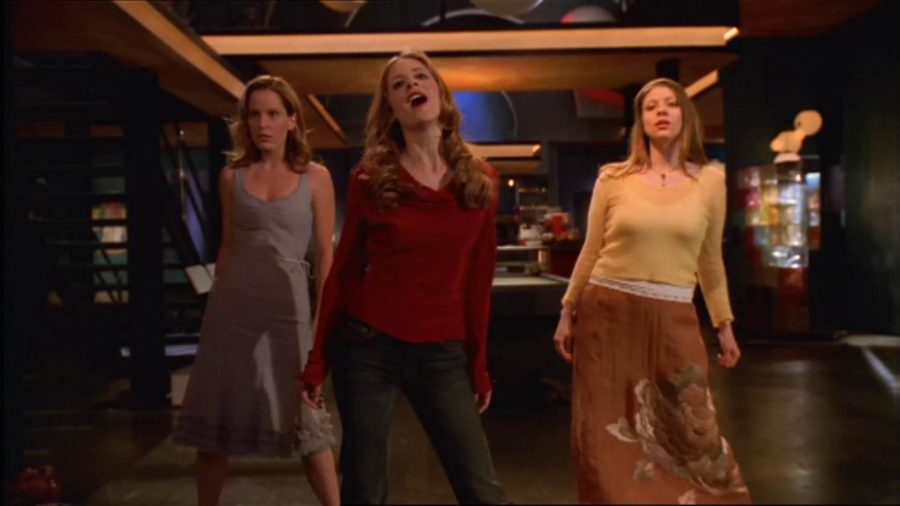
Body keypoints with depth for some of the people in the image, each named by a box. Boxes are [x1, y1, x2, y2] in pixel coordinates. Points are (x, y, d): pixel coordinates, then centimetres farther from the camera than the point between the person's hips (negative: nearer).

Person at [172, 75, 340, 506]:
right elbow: (227, 246, 12)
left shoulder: (315, 177, 0)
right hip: (233, 306, 3)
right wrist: (217, 304, 11)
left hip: (287, 308, -2)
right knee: (215, 415, 9)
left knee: (304, 418, 1)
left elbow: (325, 253, -1)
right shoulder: (232, 175, 6)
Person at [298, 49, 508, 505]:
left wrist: (480, 365, 8)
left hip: (443, 355, 2)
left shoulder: (480, 180, 4)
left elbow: (478, 281, 7)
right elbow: (344, 270, 3)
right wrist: (318, 360, 2)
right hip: (367, 348, -1)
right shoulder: (370, 179, -1)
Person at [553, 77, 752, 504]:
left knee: (691, 434, 3)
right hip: (606, 313, 0)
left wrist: (724, 325, 13)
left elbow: (710, 260, 11)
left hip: (673, 320, 1)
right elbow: (590, 252, 6)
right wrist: (567, 313, 7)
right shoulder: (613, 178, 1)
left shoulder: (710, 180, 4)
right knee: (608, 436, 7)